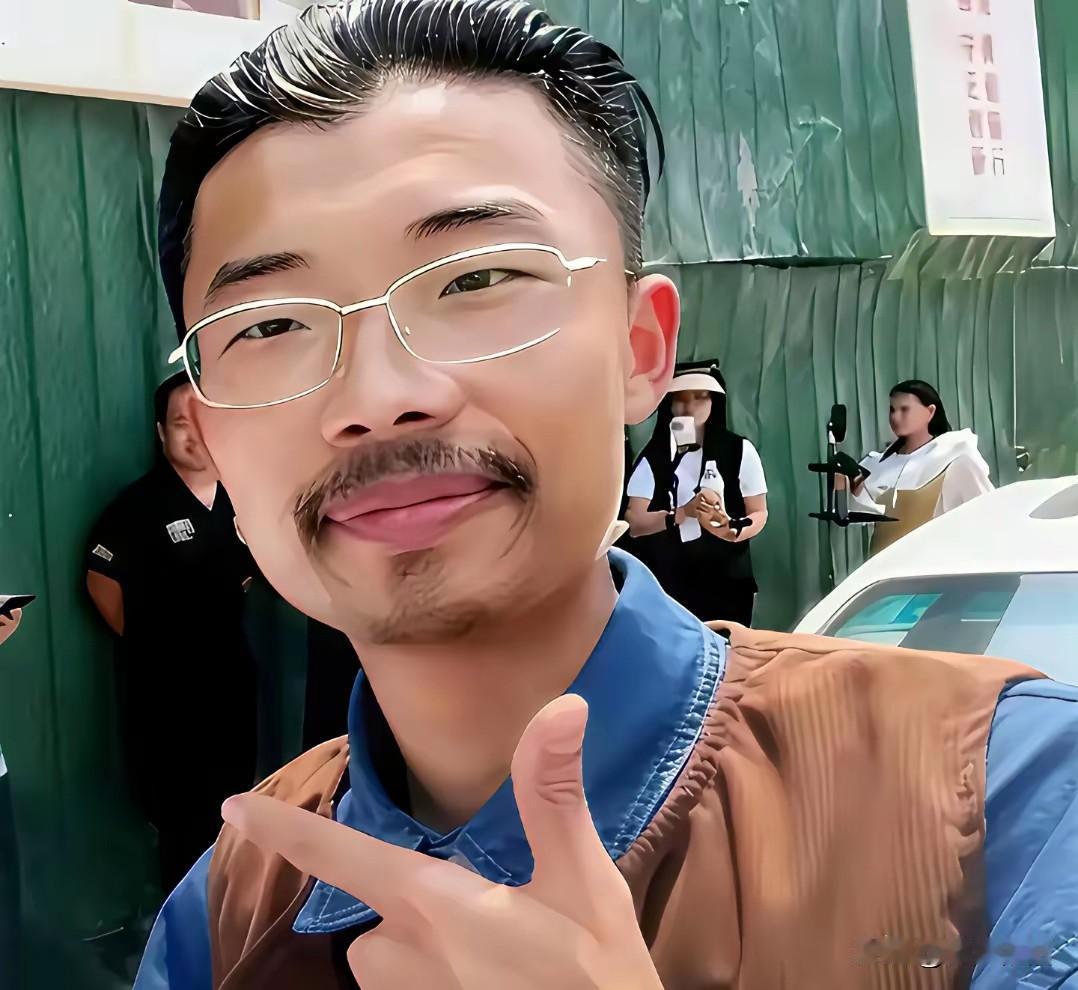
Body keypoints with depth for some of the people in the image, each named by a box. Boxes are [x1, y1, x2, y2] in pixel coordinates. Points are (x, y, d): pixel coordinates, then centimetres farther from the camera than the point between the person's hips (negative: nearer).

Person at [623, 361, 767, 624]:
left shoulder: (740, 450, -2)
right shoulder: (654, 455, -1)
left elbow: (759, 513, 3)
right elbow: (634, 523, -5)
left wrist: (733, 530, -20)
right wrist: (684, 513, -22)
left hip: (728, 578, 0)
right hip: (670, 579, 0)